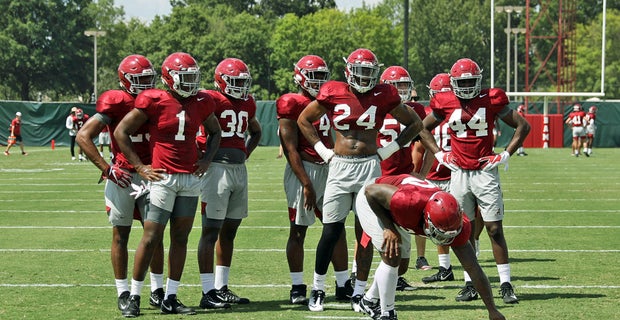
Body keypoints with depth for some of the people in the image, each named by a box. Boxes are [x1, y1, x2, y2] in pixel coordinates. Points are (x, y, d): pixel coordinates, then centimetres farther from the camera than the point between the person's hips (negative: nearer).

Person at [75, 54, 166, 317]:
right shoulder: (116, 103, -11)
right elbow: (83, 137, -13)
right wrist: (107, 169, -17)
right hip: (123, 177, -4)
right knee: (121, 235, 3)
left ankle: (157, 291, 14)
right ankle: (123, 294, 8)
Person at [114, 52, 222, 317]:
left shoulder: (201, 103, 6)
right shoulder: (154, 101, -9)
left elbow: (215, 132, 24)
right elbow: (121, 132, -5)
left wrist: (207, 159, 8)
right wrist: (140, 167, -7)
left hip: (191, 178, 5)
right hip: (163, 177, -5)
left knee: (180, 238, 8)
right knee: (151, 237, -6)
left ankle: (170, 299, 15)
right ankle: (134, 296, 3)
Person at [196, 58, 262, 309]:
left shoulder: (247, 103, 14)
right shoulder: (210, 100, -9)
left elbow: (256, 132, 32)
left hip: (239, 169, 8)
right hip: (217, 168, -8)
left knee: (229, 230, 12)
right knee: (211, 230, -7)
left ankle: (221, 288, 19)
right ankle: (208, 293, -7)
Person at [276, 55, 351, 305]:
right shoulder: (291, 105, -9)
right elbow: (291, 149, -13)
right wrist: (306, 183, -17)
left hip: (327, 171, 7)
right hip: (304, 170, -7)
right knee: (298, 230, 0)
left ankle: (343, 285, 15)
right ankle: (297, 288, 7)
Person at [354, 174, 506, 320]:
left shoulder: (457, 222, -29)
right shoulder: (410, 203, -47)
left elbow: (474, 269, -23)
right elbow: (371, 191, -30)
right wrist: (388, 227, -31)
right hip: (372, 202, -6)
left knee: (398, 261, 12)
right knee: (391, 258, -17)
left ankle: (371, 300, 36)